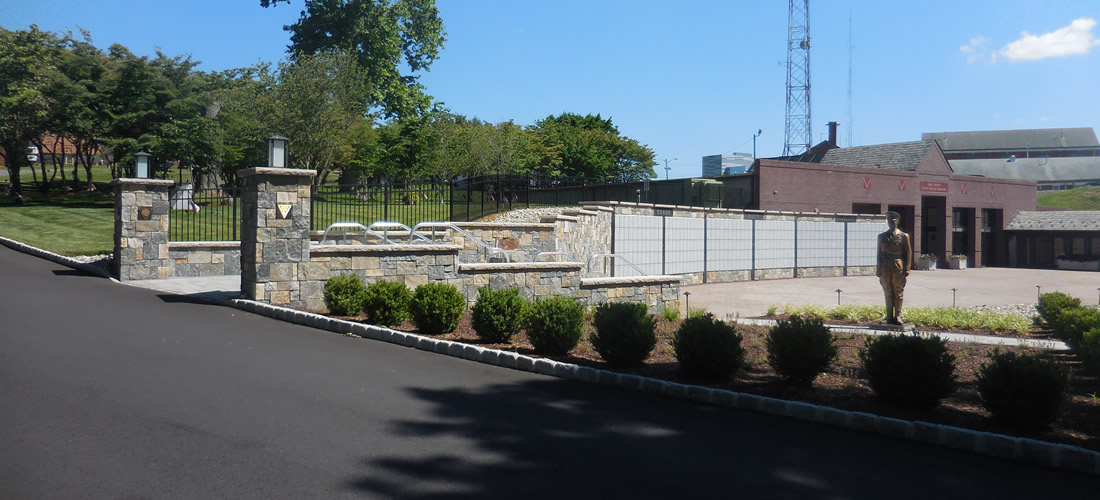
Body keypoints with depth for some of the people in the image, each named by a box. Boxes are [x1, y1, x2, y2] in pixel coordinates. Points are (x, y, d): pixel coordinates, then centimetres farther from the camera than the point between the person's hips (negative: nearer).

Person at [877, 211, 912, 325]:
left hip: (898, 268, -2)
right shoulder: (882, 237, 13)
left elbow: (908, 254, 4)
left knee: (898, 293, 0)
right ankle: (889, 317, 11)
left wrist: (906, 269, -4)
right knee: (888, 294, 5)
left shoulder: (903, 236, 5)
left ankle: (898, 317, 4)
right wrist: (878, 270, 7)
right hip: (885, 268, 2)